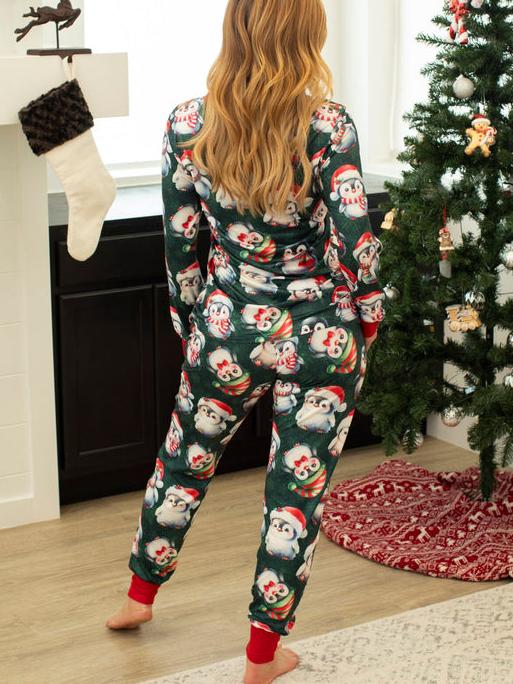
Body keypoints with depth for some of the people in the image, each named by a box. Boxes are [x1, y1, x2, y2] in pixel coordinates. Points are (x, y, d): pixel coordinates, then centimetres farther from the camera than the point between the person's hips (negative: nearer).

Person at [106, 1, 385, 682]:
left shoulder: (187, 125, -8)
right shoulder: (327, 125, -16)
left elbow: (180, 244, -1)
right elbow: (355, 240, -16)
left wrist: (191, 325, 13)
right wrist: (367, 317, 2)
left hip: (228, 330, 3)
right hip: (321, 336, -2)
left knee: (186, 459, 24)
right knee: (299, 487, 10)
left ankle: (139, 597, 44)